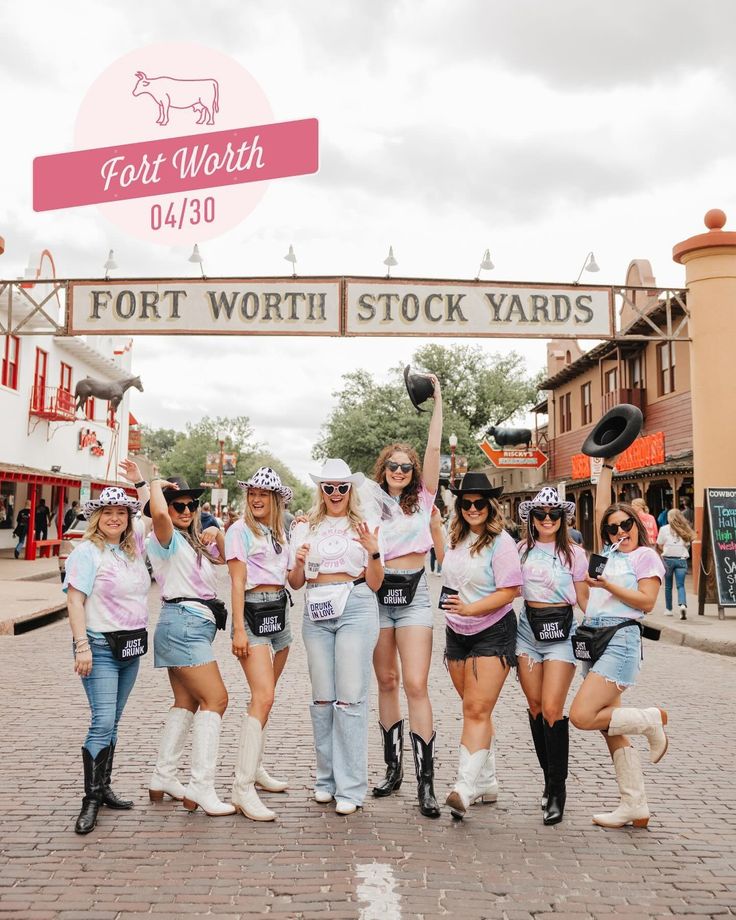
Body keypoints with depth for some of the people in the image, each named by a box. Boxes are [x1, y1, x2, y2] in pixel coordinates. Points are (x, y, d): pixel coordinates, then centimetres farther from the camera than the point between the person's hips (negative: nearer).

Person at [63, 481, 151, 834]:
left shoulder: (133, 547, 9)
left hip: (131, 647, 7)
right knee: (102, 723, -11)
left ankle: (103, 788, 23)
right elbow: (74, 600, -14)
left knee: (112, 722, 13)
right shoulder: (87, 551, -9)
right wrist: (82, 646, -20)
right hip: (101, 648, -7)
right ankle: (91, 800, -3)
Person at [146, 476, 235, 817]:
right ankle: (201, 787, -15)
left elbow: (224, 557, 32)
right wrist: (157, 485, -10)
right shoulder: (166, 539, -6)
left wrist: (217, 534, 12)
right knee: (215, 698, -15)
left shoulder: (194, 542, 20)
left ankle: (162, 778, 20)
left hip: (195, 625, 10)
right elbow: (158, 514, -29)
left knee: (186, 703, 12)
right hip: (183, 622, -10)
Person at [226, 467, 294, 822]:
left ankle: (253, 768, 28)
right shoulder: (240, 530, -5)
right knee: (263, 697, -18)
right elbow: (237, 583, -11)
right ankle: (243, 788, -18)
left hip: (279, 612, 8)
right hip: (253, 612, -7)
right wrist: (239, 629, -15)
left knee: (263, 695, 14)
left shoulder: (278, 532, 16)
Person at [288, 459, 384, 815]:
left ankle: (350, 788, 1)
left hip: (355, 609, -2)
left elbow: (375, 584, 5)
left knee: (350, 698, -6)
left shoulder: (364, 527, 8)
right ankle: (326, 779, 19)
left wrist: (373, 552, -12)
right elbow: (295, 583, 14)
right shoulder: (305, 528, 13)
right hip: (316, 612, 3)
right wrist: (299, 562, -7)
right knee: (322, 699, 6)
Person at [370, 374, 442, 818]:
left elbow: (434, 448, -2)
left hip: (413, 595, -2)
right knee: (387, 683, 10)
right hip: (377, 594, 2)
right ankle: (393, 767, 23)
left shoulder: (422, 499, 5)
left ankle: (426, 781, -6)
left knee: (416, 685, -10)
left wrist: (437, 398, -4)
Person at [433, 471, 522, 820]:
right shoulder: (455, 538, 9)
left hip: (492, 634, -7)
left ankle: (466, 787, -13)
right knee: (474, 709, 13)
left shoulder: (500, 543, -13)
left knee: (477, 710, -12)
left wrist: (470, 608, -26)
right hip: (457, 633, 7)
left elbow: (509, 591, -19)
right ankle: (486, 782, 24)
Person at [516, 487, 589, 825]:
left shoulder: (573, 553, 1)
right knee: (535, 707, 7)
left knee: (552, 709, -10)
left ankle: (557, 788, 3)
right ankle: (549, 776, 24)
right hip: (528, 629, 3)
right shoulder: (522, 550, 8)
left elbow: (584, 599, 5)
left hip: (561, 631, -3)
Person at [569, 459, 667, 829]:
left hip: (620, 640, -7)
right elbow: (601, 507, 22)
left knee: (582, 716, -17)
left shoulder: (646, 555, 1)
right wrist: (607, 466, 24)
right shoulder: (609, 551, 18)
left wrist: (608, 585, -14)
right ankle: (635, 807, 14)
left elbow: (647, 602, -8)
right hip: (592, 641, 7)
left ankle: (651, 719, 3)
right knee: (609, 728, 7)